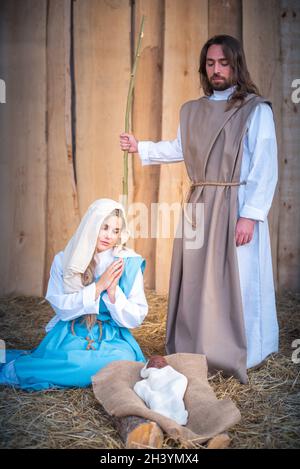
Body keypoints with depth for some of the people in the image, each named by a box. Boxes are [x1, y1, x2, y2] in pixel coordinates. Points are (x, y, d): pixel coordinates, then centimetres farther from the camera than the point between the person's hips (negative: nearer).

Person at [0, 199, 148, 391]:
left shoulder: (128, 263, -3)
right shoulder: (64, 260, 0)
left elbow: (136, 318, -3)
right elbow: (61, 307, -6)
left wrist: (113, 292, -19)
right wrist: (98, 287, -16)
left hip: (112, 338, 2)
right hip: (71, 335, -1)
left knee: (126, 359, -33)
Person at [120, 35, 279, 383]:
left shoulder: (256, 109, -6)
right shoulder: (192, 111, 13)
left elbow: (265, 168, -11)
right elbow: (179, 149, 27)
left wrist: (249, 215, -17)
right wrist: (140, 147, 17)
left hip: (236, 206, -6)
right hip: (199, 204, 6)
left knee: (235, 280, -1)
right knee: (195, 279, 10)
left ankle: (239, 356, 14)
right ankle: (197, 349, 25)